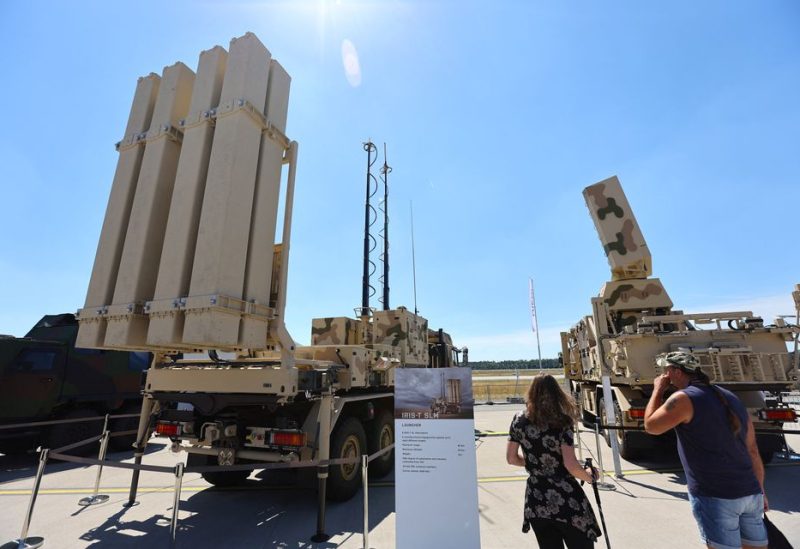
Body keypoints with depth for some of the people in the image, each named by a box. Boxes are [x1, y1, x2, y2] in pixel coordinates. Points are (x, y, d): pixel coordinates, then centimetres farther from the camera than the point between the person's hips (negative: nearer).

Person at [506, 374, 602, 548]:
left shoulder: (519, 421, -2)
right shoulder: (562, 422, -12)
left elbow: (511, 458, 3)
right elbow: (570, 465, -16)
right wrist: (589, 476, 4)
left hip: (536, 501, 4)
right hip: (565, 500, -3)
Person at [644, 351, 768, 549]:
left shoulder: (684, 398, -15)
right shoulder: (731, 398, 10)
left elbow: (651, 426, -5)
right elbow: (753, 451, 15)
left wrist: (658, 389, 0)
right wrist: (760, 490, 23)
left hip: (714, 496, -7)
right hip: (750, 493, 8)